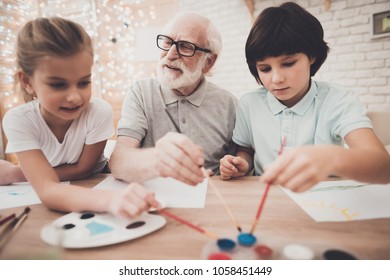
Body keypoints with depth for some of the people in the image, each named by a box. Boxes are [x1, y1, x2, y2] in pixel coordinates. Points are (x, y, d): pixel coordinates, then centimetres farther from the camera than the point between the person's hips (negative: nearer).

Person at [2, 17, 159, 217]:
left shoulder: (99, 112, -23)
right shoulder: (18, 121, -21)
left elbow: (82, 169, -12)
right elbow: (48, 190, -34)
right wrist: (109, 199, -53)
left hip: (94, 191, 0)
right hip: (44, 206, 0)